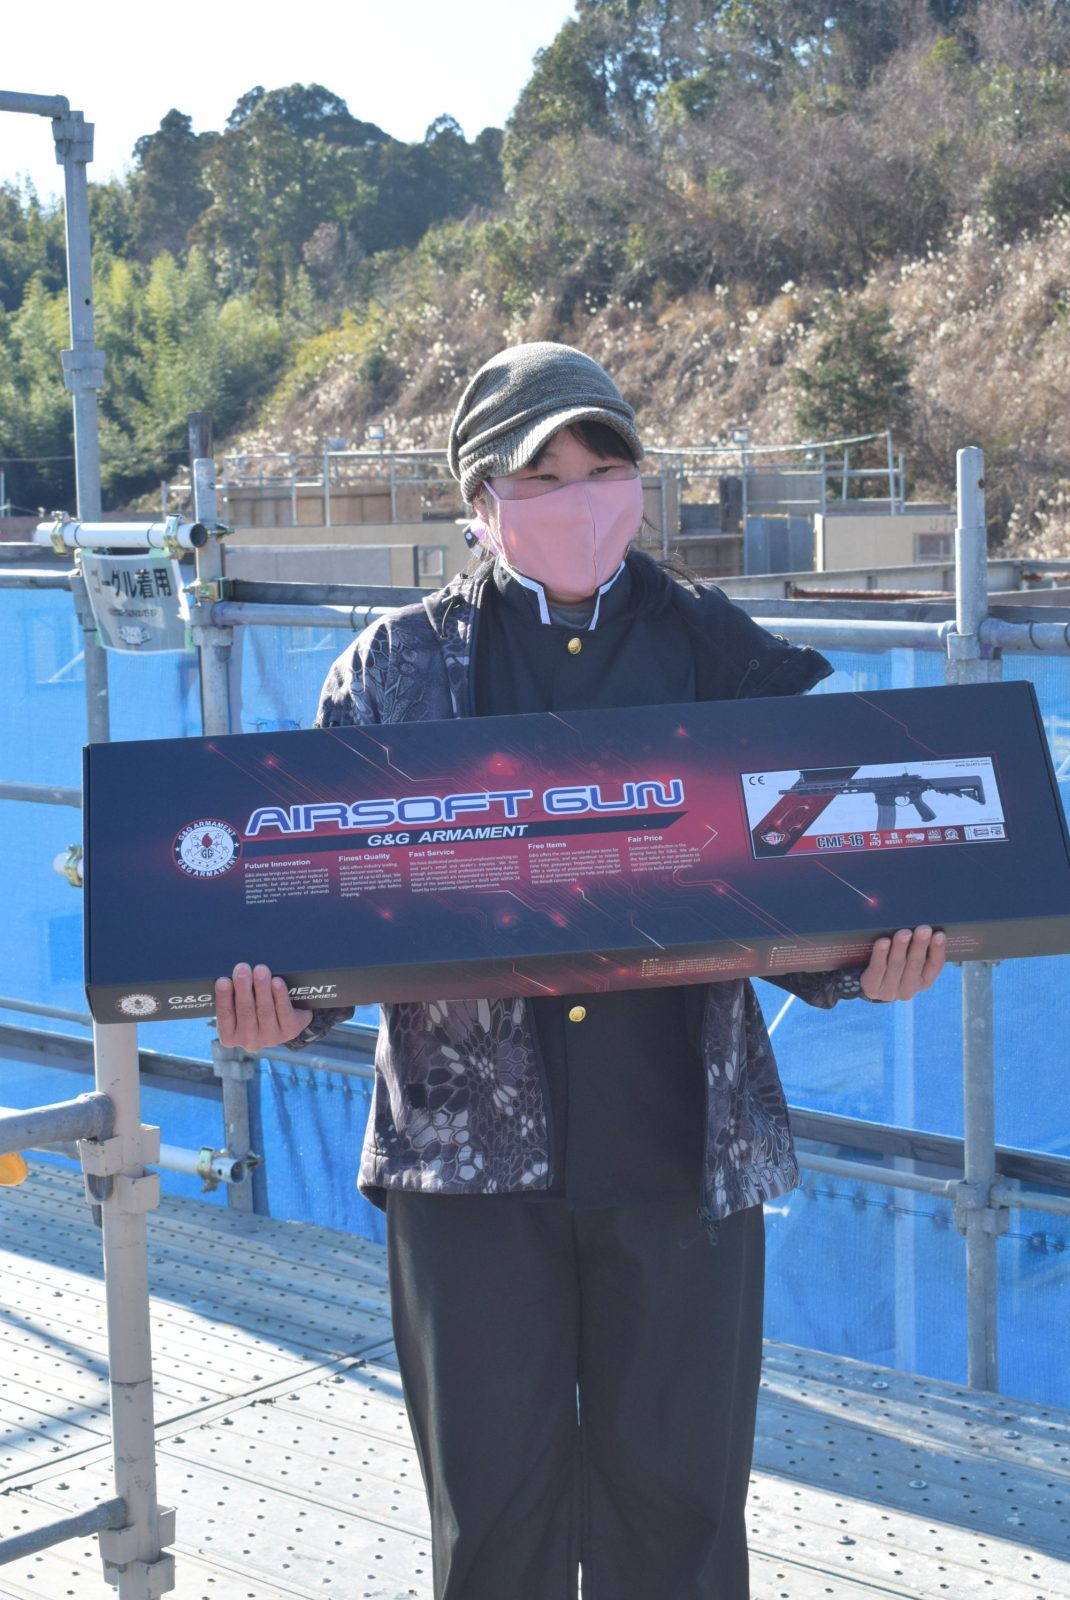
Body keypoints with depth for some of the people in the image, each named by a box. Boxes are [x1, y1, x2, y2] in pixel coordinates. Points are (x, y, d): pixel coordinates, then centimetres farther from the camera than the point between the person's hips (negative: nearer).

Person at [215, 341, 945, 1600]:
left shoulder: (719, 651, 8)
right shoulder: (398, 666, 6)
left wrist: (860, 968, -12)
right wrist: (284, 1001, -16)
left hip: (682, 1148, 1)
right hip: (471, 1138, 0)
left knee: (676, 1492, 10)